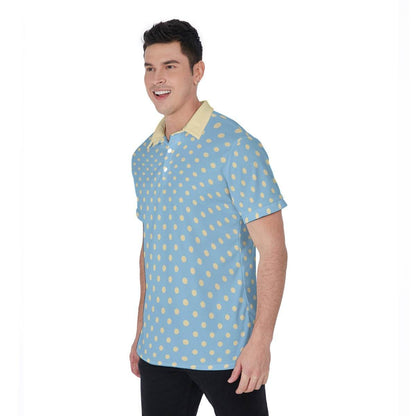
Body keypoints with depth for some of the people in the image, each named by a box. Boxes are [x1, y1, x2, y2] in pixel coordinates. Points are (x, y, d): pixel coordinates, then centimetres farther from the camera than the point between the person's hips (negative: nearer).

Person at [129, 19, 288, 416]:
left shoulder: (236, 146, -10)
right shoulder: (143, 157, 10)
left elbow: (273, 250, -12)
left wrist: (260, 341, -18)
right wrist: (140, 332, 16)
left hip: (226, 349, -5)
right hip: (159, 349, 6)